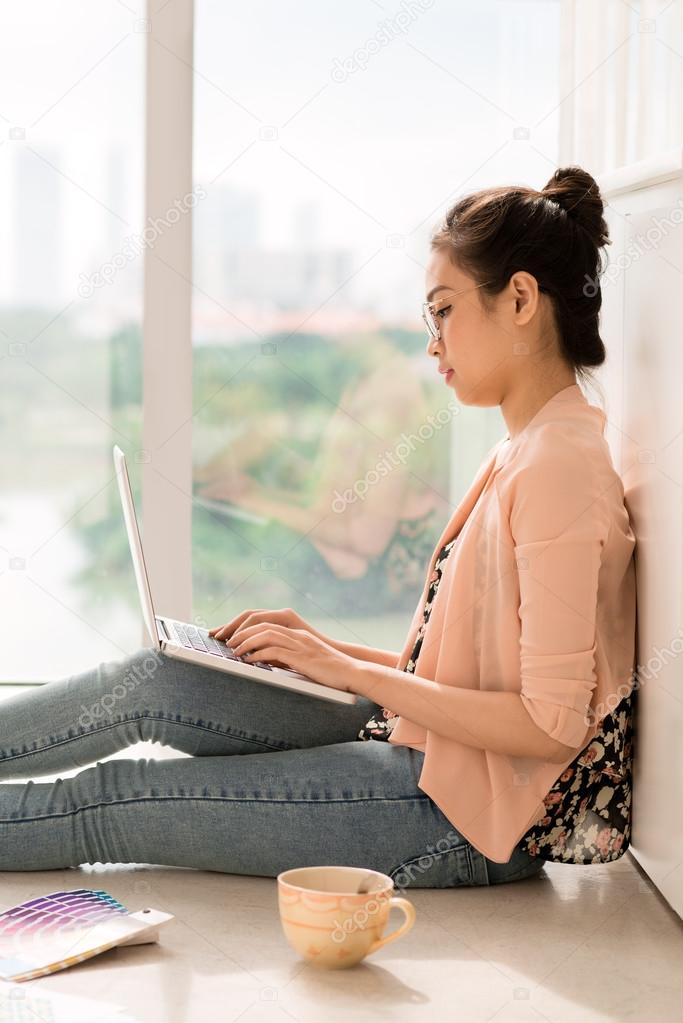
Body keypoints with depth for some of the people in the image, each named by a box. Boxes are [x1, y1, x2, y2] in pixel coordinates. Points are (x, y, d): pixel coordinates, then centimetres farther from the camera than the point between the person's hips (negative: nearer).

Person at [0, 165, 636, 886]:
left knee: (107, 802, -6)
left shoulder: (559, 463, -19)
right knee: (152, 680, 0)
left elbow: (552, 724, -23)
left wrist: (354, 670, -17)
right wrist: (323, 649, 4)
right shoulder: (523, 453, 13)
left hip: (471, 821, -8)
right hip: (426, 747, 8)